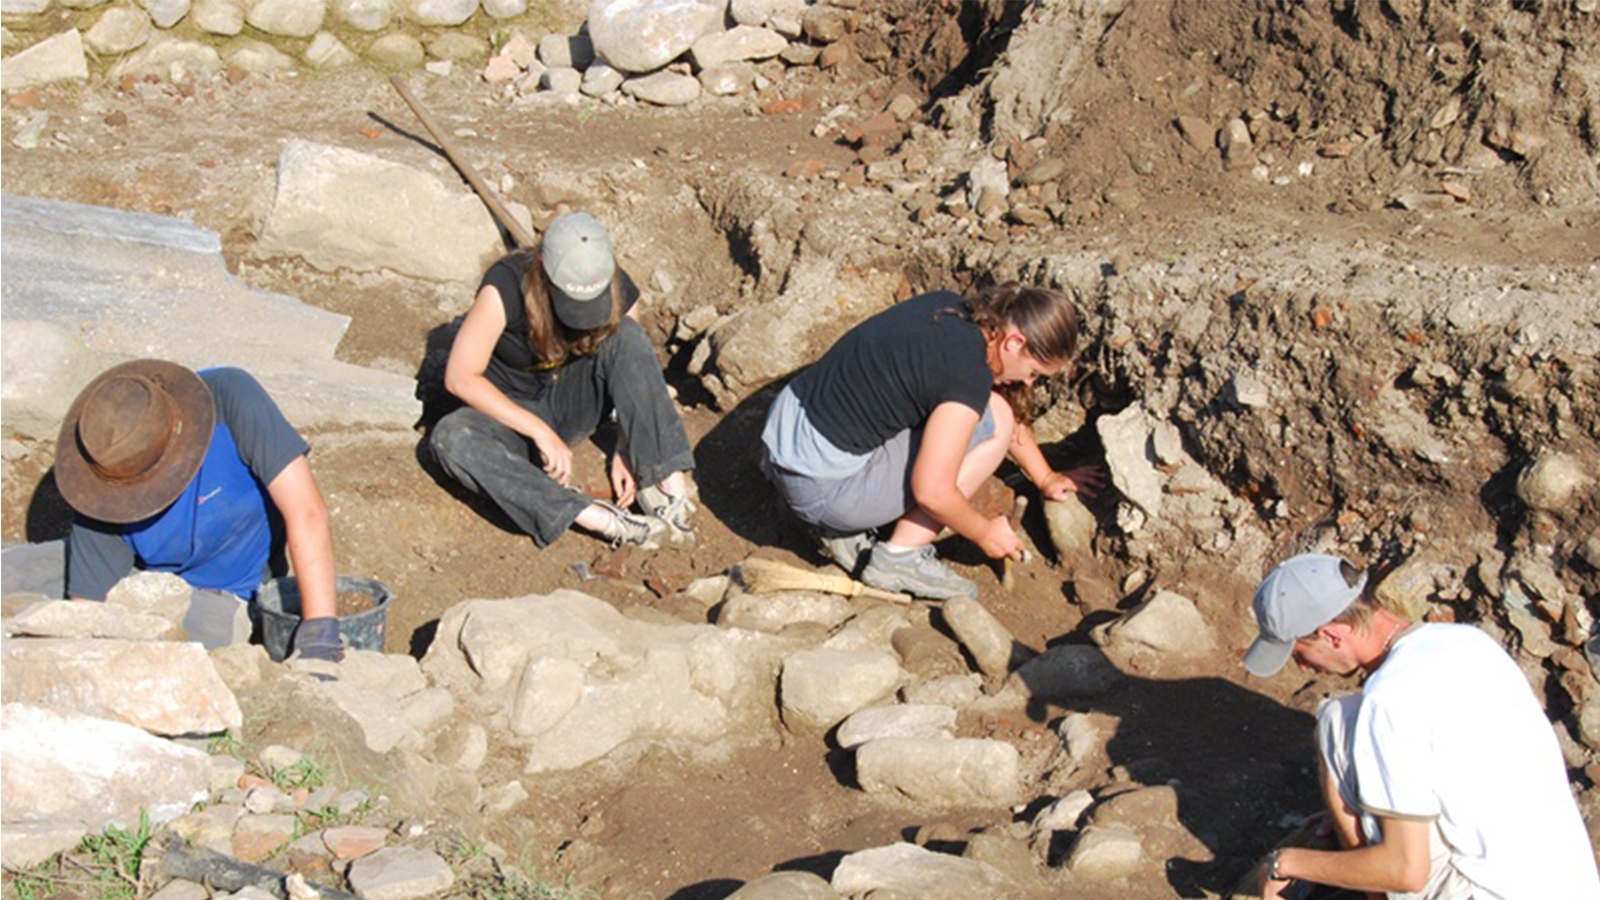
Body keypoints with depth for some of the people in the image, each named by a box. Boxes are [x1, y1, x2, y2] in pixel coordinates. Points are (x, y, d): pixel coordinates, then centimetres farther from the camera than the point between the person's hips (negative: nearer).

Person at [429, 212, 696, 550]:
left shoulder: (618, 291, -16)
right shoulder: (506, 286, -27)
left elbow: (635, 373, -5)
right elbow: (460, 377, -25)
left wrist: (626, 451, -18)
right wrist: (540, 432, -29)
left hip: (572, 405, 2)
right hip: (510, 415, -2)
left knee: (625, 335, -26)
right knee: (450, 438, -36)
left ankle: (671, 488, -32)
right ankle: (600, 519, -45)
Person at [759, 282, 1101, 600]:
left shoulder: (946, 308, 7)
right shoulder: (968, 374, -20)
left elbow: (1010, 402, 22)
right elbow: (932, 491, -18)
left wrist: (1044, 477, 29)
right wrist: (984, 534, 1)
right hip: (819, 488, -9)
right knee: (993, 423, -5)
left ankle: (842, 528, 14)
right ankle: (901, 555, 0)